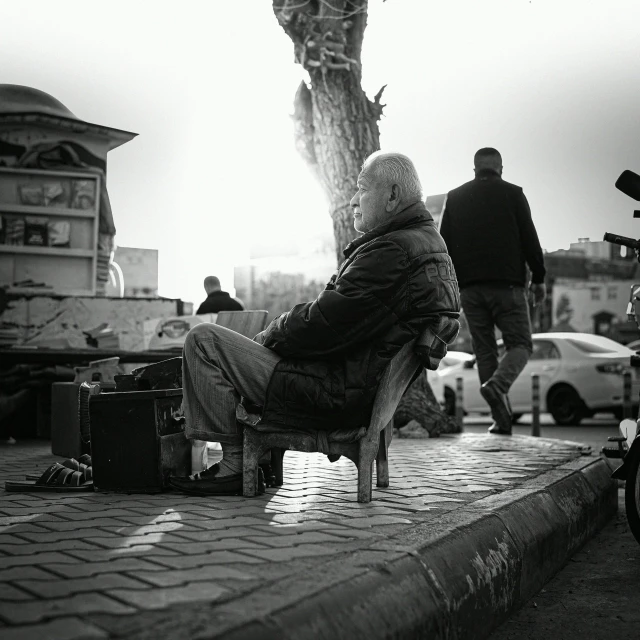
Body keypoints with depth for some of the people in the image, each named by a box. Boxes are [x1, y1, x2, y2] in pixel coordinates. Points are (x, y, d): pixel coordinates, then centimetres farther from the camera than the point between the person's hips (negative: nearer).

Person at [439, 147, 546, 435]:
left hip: (469, 286, 3)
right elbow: (529, 239, 0)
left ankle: (502, 418, 4)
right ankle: (497, 384, -26)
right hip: (507, 283, -3)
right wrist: (538, 278, 6)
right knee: (519, 344, 4)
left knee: (485, 350, 8)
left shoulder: (454, 197, 13)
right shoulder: (512, 194, 4)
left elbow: (443, 245, 11)